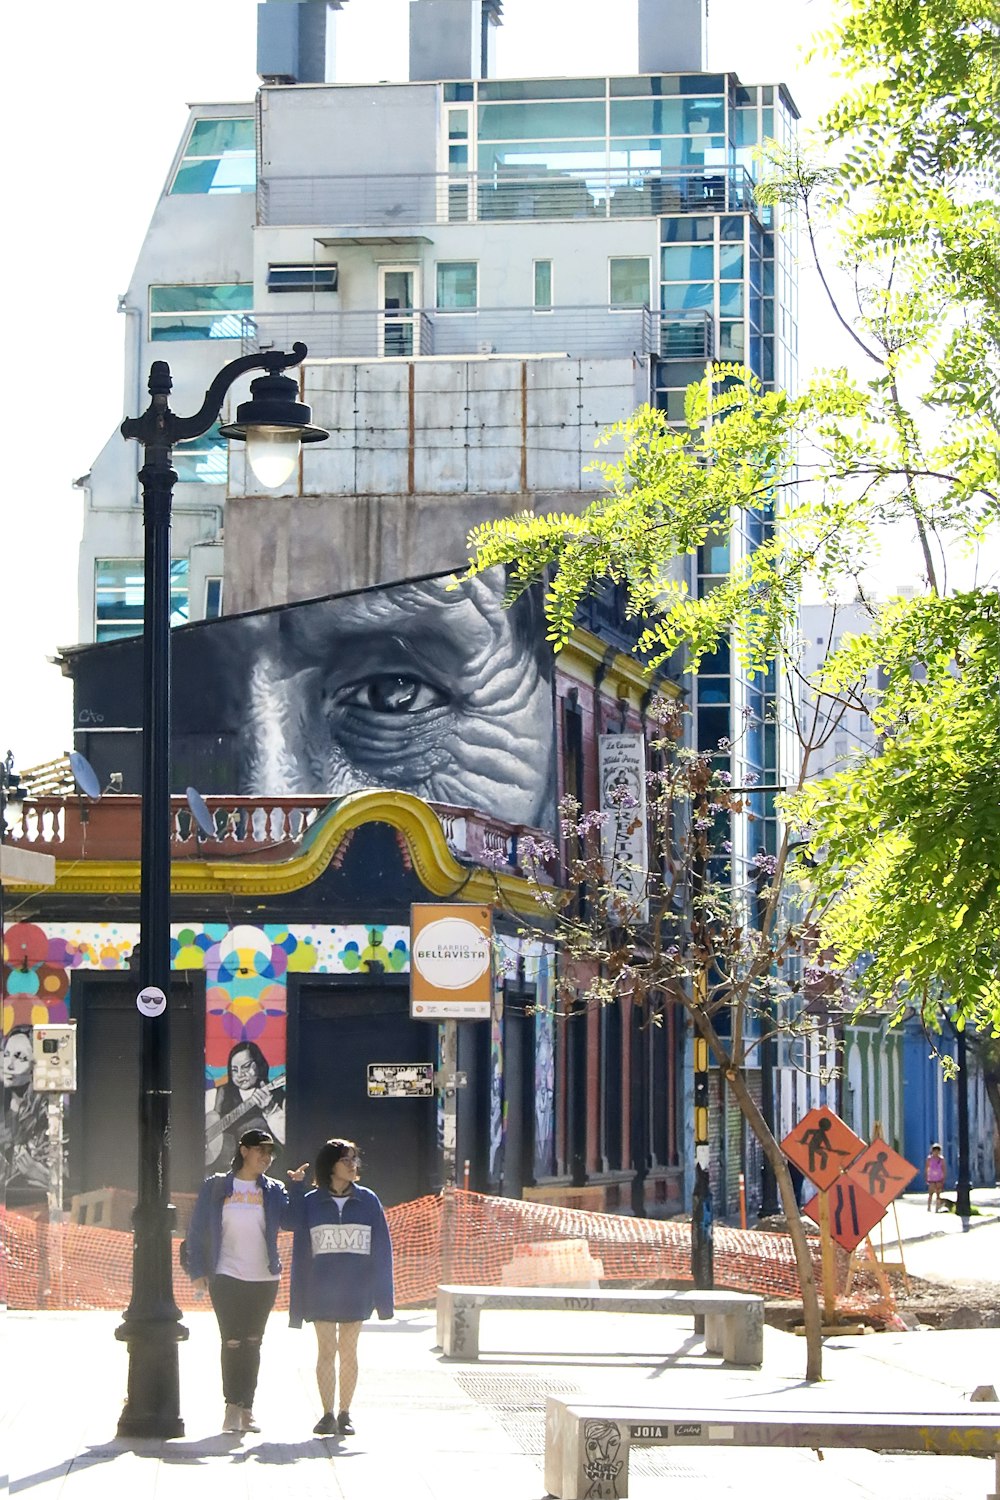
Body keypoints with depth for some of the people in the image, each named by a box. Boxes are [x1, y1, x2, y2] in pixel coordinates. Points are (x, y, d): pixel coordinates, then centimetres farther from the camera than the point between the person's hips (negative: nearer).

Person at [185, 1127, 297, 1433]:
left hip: (263, 1279, 2)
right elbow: (198, 1231, 3)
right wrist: (198, 1270, -3)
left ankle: (246, 1407, 11)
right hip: (226, 1278, -2)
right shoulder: (216, 1187, 3)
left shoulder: (274, 1190, 8)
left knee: (252, 1343, 6)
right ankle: (233, 1405, -4)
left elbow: (289, 1221, -8)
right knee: (232, 1342, -8)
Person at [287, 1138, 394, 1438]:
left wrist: (382, 1295, -2)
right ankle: (328, 1415, 2)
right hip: (321, 1288, 0)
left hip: (356, 1288, 1)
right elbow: (300, 1252, 4)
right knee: (326, 1350, -2)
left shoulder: (367, 1201, 4)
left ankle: (344, 1414, 9)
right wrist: (298, 1301, 0)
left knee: (348, 1350, 4)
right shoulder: (309, 1203, 2)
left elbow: (381, 1247, 4)